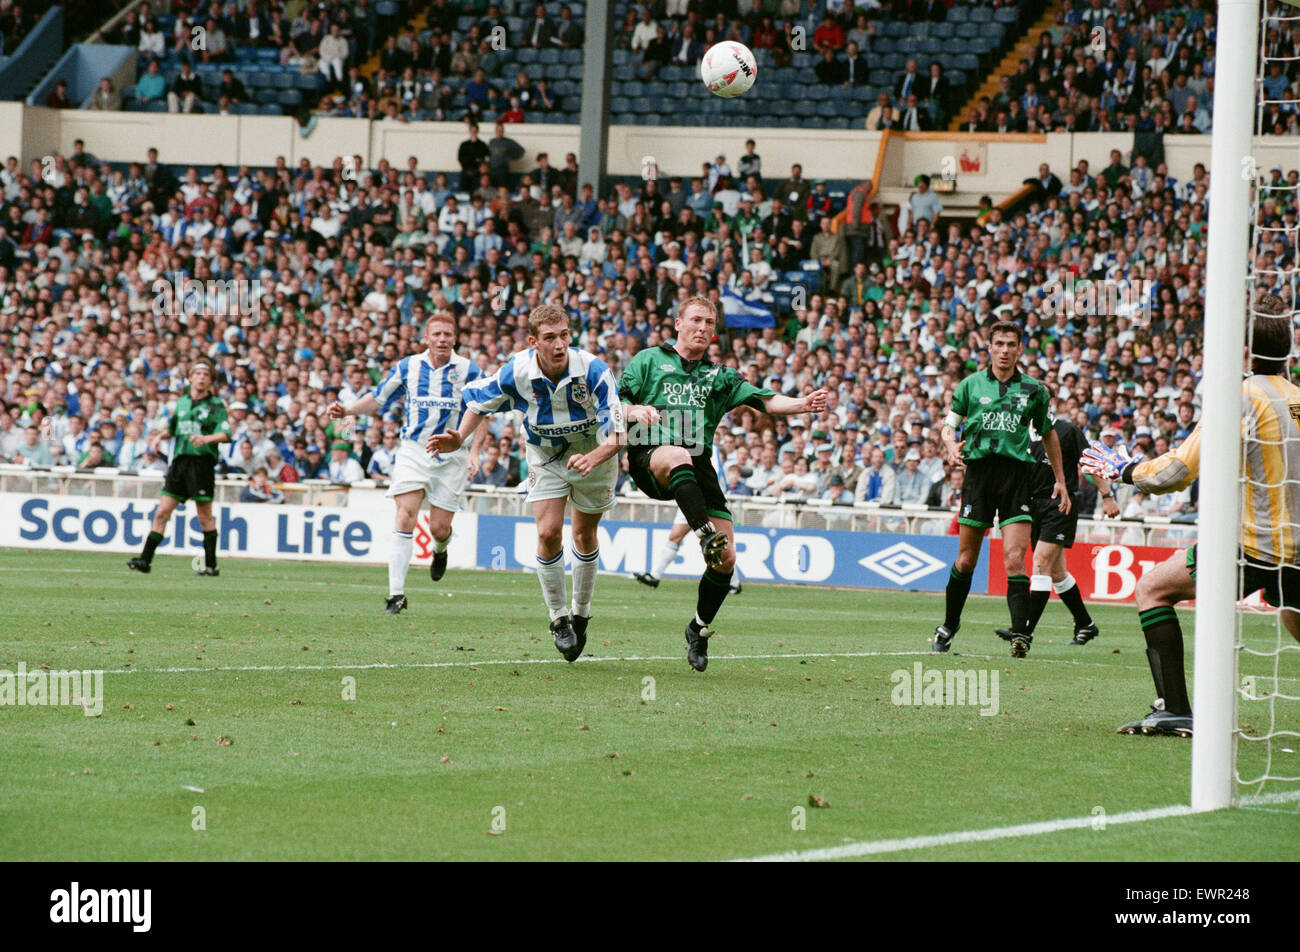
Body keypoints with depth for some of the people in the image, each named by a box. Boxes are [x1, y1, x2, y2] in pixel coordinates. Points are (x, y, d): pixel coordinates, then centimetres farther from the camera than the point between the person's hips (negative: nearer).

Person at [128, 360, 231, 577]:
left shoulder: (216, 406, 0)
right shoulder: (182, 402, 16)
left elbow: (225, 434, -13)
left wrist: (207, 438, -29)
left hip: (202, 461, -5)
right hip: (179, 461, 5)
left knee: (205, 516, -1)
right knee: (162, 512, -2)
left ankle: (211, 565, 6)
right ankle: (145, 559, -3)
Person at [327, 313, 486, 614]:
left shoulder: (468, 371, -2)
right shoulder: (408, 367, 4)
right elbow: (378, 400, 14)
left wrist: (474, 452, -11)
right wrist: (347, 409, -2)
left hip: (451, 457, -1)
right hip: (413, 451, 1)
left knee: (439, 528, -1)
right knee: (405, 516, -15)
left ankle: (441, 550, 41)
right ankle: (396, 594, -16)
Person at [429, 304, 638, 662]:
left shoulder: (593, 371, -32)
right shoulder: (516, 372, -25)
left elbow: (618, 432, -34)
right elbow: (481, 401, -3)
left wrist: (594, 458, -53)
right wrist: (459, 438, -17)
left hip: (593, 453, -1)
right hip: (545, 457, 1)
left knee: (585, 535, 9)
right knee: (548, 533, -11)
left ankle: (581, 613, 30)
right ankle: (558, 617, 6)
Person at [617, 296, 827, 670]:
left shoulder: (720, 376, 23)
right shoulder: (648, 361, 16)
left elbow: (763, 400, 10)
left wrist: (801, 404, -9)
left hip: (699, 464, 3)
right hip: (650, 455, -3)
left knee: (725, 559, -8)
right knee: (678, 457, -43)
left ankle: (699, 629, 13)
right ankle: (706, 535, -58)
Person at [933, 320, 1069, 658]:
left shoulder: (1033, 390, 9)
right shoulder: (971, 385, 8)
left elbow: (1048, 433, 19)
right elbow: (949, 424, 12)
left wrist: (1060, 479, 17)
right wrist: (951, 445, -11)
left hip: (1017, 474, -1)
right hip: (978, 469, 1)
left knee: (1014, 559, -14)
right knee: (966, 559, 6)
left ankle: (1020, 634, -19)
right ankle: (948, 627, 23)